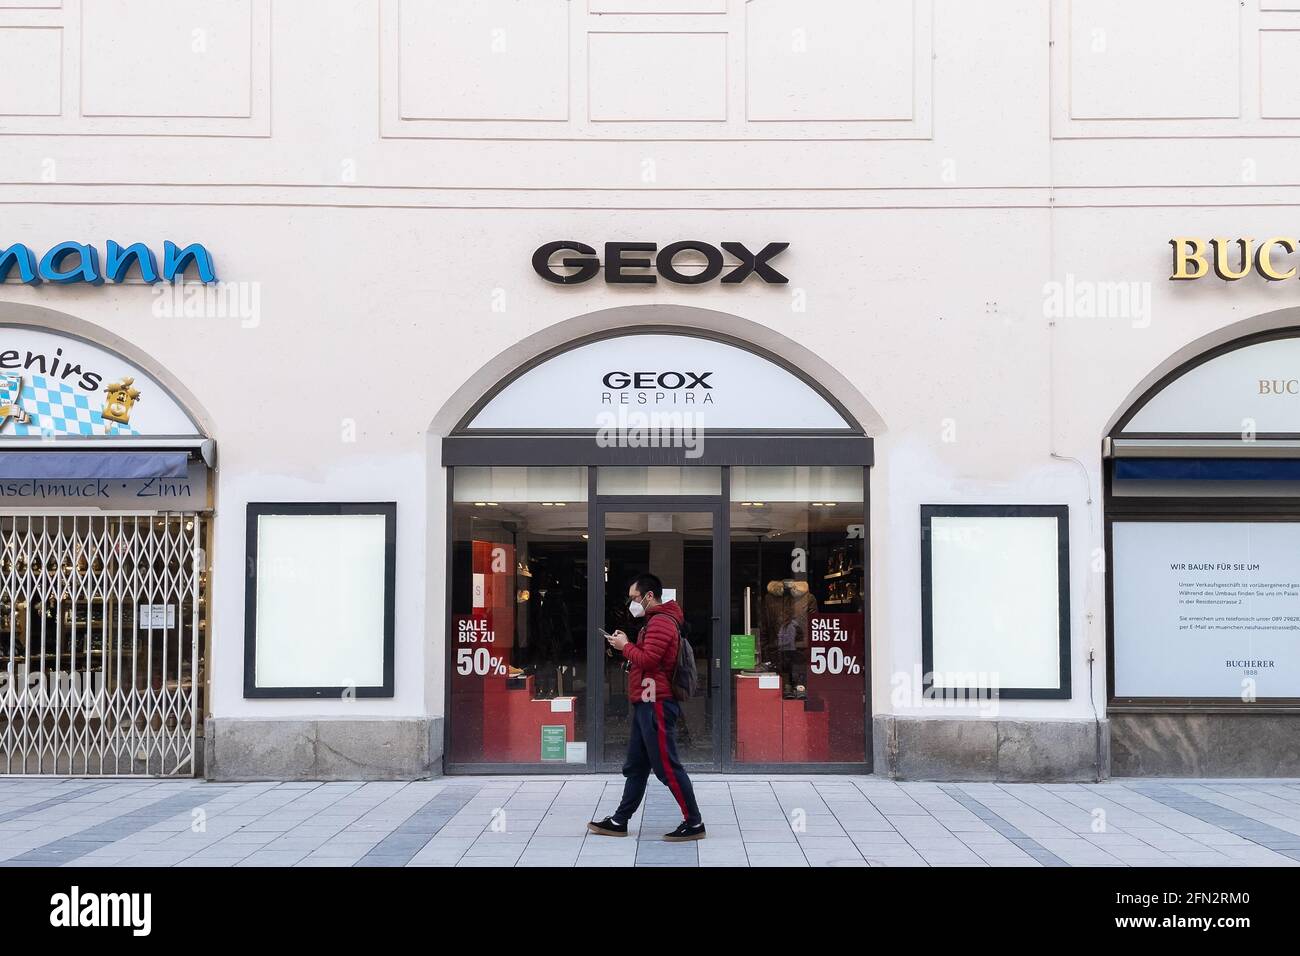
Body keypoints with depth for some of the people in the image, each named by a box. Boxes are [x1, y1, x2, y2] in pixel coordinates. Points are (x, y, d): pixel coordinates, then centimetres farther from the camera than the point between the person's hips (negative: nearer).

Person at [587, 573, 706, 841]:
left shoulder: (660, 622, -14)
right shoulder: (657, 621, 21)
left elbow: (647, 659, -22)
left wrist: (625, 645, -8)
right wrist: (626, 645, 5)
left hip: (655, 704, -11)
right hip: (647, 704, 11)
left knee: (667, 767, -7)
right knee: (635, 766, 13)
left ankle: (694, 823, -3)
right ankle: (619, 821, 19)